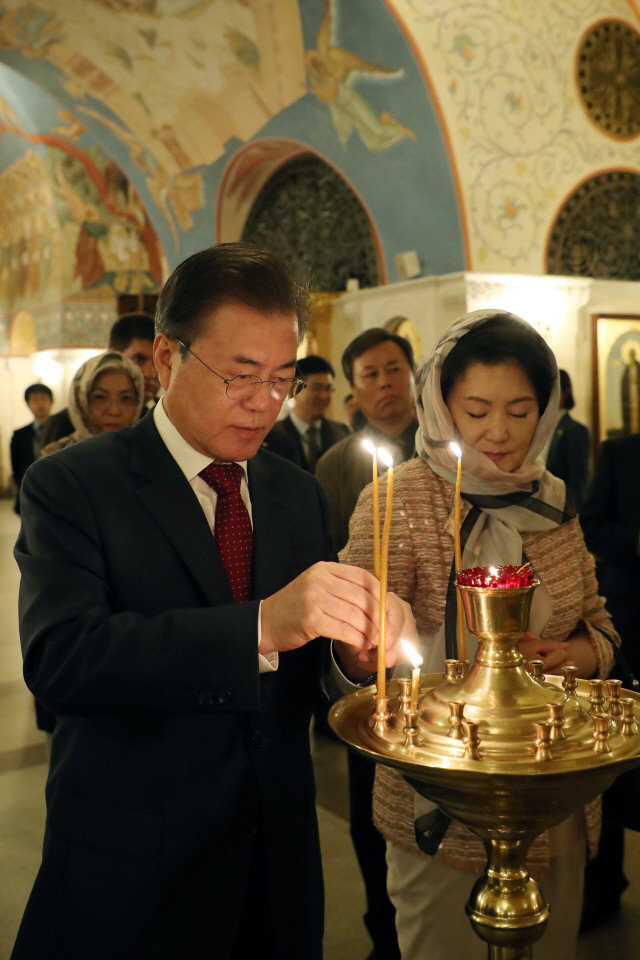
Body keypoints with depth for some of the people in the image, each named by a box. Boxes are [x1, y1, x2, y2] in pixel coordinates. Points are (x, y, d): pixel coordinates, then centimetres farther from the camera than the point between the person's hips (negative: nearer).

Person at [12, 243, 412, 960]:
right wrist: (262, 626, -38)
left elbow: (308, 670, 6)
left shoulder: (299, 493, 5)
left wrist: (355, 650, -17)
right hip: (132, 876, -5)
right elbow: (59, 659, -28)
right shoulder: (70, 484, -12)